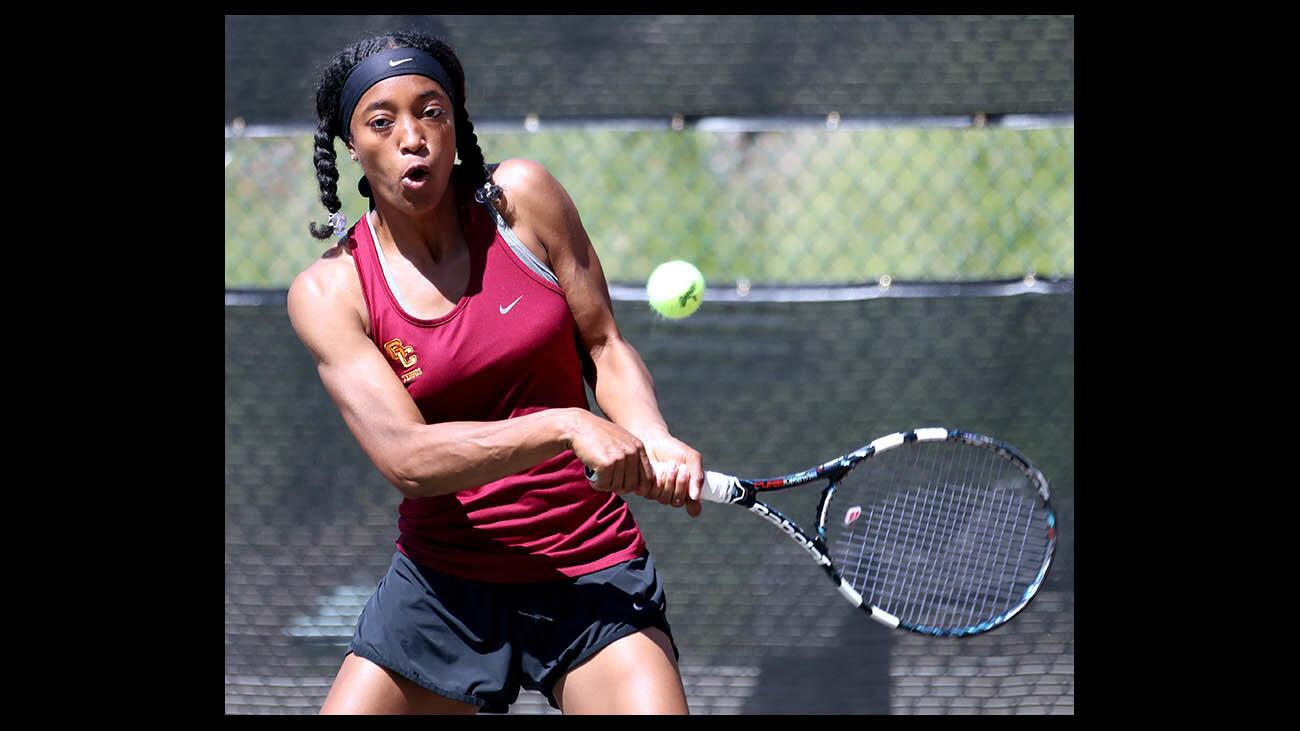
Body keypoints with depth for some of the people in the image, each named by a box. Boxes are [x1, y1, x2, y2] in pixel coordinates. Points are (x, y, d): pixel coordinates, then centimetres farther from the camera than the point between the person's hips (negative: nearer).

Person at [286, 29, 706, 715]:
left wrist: (654, 439, -17)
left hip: (590, 571, 0)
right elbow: (406, 458, -18)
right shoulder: (328, 291, -7)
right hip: (441, 584, 0)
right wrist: (565, 426, -29)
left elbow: (604, 346, 4)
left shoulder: (520, 197, -3)